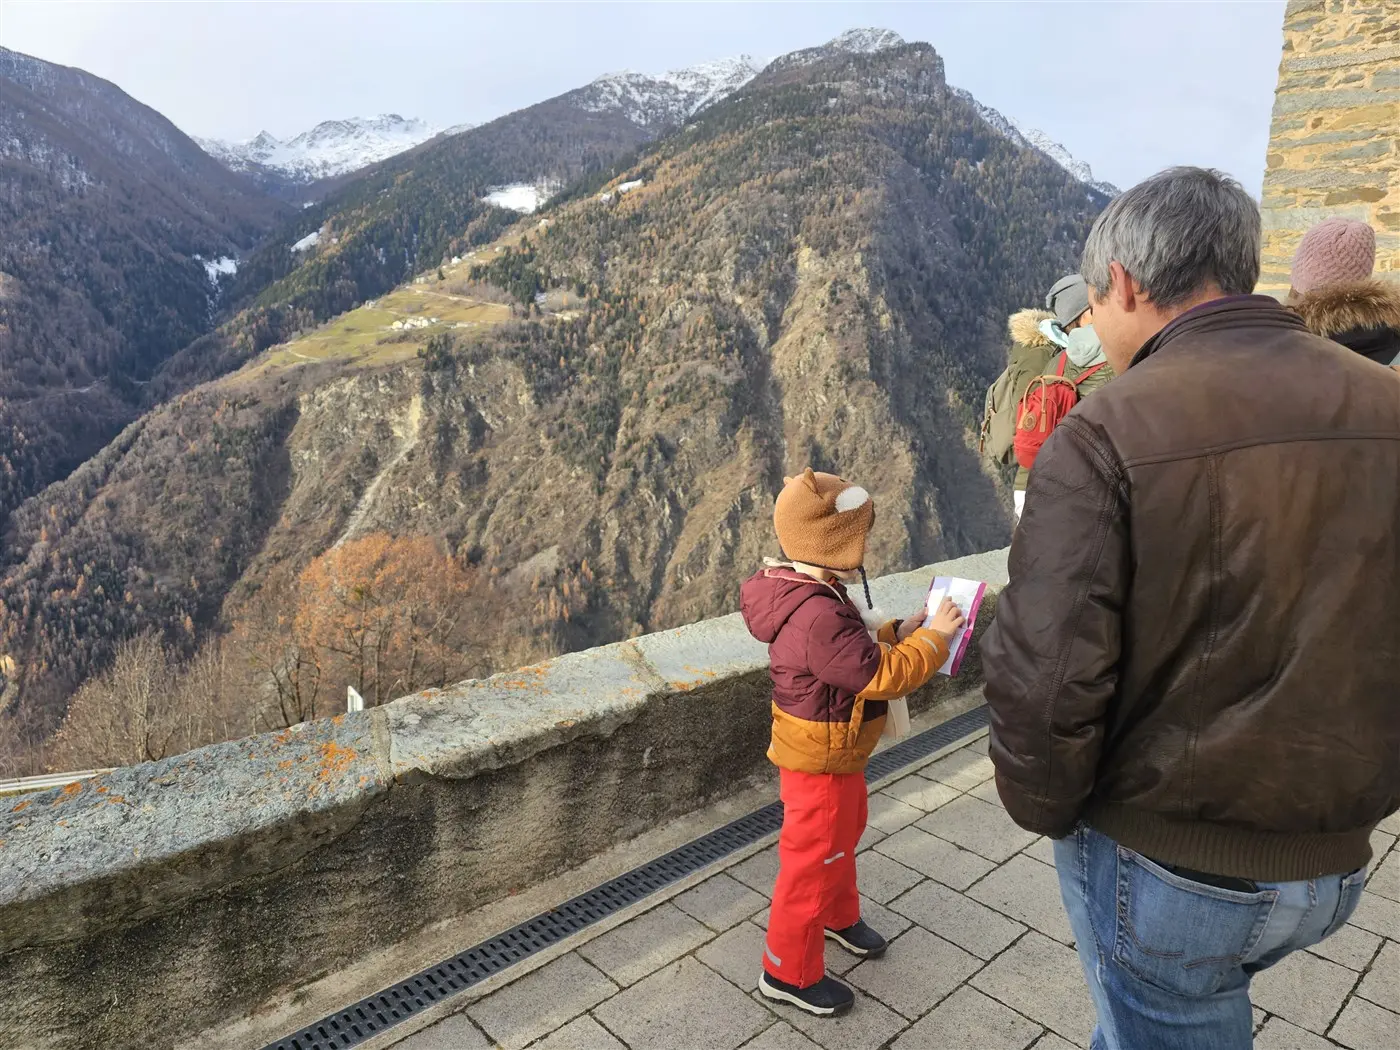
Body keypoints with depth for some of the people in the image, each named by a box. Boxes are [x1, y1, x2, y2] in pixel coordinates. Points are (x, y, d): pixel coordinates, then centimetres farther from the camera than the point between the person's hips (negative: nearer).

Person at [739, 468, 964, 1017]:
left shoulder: (813, 597, -1)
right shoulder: (818, 618, -36)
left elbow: (854, 654, 12)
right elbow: (882, 675, -30)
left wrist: (897, 632, 0)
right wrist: (933, 637, -18)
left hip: (836, 752, 10)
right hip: (820, 761, -10)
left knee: (842, 838, 29)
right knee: (814, 860, 7)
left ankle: (839, 917, 53)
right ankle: (789, 972, 25)